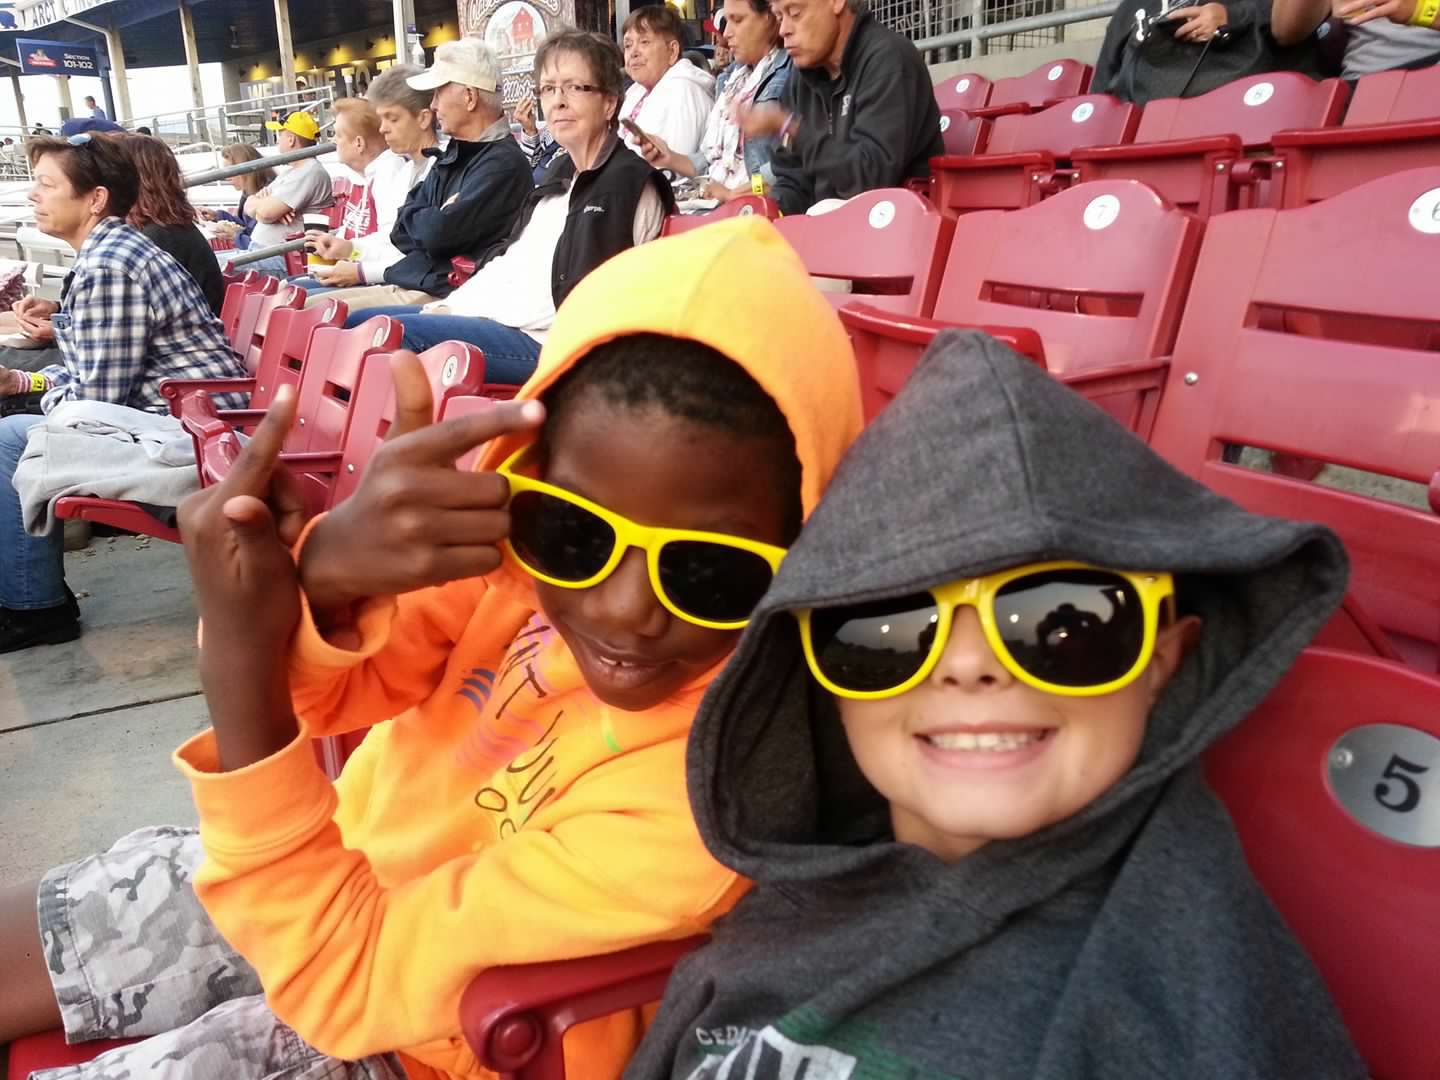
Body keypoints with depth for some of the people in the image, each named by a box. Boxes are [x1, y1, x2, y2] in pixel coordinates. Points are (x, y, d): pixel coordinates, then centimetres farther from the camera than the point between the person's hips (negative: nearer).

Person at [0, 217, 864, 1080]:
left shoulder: (714, 792, -33)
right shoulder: (539, 526, -21)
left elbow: (347, 975, -27)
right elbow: (317, 688, -12)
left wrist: (240, 653, -37)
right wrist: (325, 570, -34)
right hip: (345, 864, 4)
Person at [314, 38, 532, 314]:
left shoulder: (504, 162, -12)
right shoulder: (452, 156, 17)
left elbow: (438, 233, -20)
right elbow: (402, 233, 14)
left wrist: (416, 219, 2)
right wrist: (433, 220, -6)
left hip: (440, 296, -9)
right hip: (403, 284, 9)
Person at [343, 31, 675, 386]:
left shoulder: (628, 181, -11)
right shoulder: (561, 172, 18)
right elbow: (507, 258, 19)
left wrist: (461, 311, -13)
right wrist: (449, 305, 0)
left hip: (550, 343, -9)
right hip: (503, 321, 10)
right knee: (356, 324, 7)